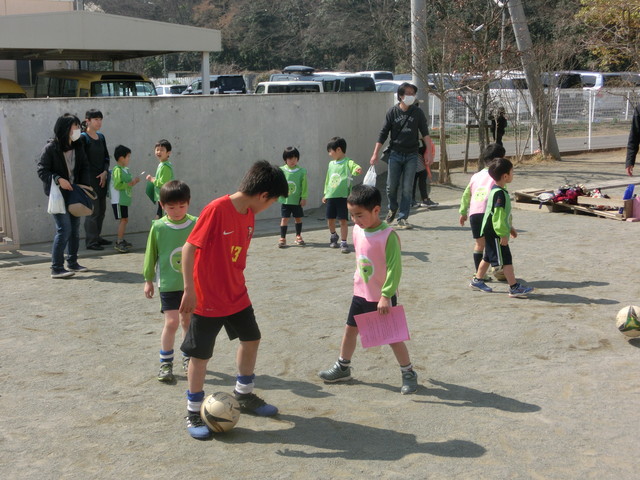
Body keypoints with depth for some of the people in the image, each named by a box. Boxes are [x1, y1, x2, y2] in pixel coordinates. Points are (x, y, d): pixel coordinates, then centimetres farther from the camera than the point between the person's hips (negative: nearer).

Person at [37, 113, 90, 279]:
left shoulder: (77, 147, 5)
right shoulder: (51, 148, -12)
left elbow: (84, 167, 10)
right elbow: (42, 170, -12)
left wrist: (84, 185, -5)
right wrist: (58, 179, -26)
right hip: (58, 194, -7)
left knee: (75, 228, 12)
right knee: (64, 229, -13)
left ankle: (72, 263, 26)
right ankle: (56, 268, -7)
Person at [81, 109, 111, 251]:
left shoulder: (101, 137, 11)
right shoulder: (83, 138, -9)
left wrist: (105, 172, -2)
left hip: (102, 178, 7)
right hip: (90, 179, -7)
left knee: (101, 209, 12)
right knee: (93, 210, -5)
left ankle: (97, 237, 23)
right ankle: (90, 241, 2)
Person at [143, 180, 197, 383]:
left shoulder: (196, 224, -7)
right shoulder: (158, 227, -9)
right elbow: (151, 255, 1)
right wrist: (148, 280, 6)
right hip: (168, 284, -2)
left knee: (188, 321, 14)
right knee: (171, 322, -6)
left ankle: (188, 357, 33)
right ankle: (165, 363, 11)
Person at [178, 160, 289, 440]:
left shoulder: (249, 214, 1)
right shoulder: (217, 209, -23)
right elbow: (189, 247, -22)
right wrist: (189, 289, -24)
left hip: (236, 295, 8)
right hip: (208, 299, -8)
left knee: (251, 339, 16)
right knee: (200, 354, 4)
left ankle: (244, 395, 36)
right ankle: (193, 412, 20)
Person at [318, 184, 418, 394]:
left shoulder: (388, 235, -23)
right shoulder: (357, 230, -1)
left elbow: (394, 268, -23)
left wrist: (385, 296, -26)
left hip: (382, 299, -7)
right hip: (360, 293, 7)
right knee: (350, 329, 16)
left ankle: (408, 373, 20)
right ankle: (343, 368, 33)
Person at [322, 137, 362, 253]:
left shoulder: (348, 163, -7)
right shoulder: (331, 164, 12)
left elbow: (354, 166, -29)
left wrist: (358, 169, -52)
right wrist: (325, 194, 21)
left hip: (343, 196, -6)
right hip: (331, 196, 6)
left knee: (343, 220, -4)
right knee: (330, 219, 13)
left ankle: (343, 242, 5)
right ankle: (333, 236, 38)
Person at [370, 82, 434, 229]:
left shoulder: (417, 112, 1)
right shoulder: (393, 112, 0)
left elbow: (425, 133, 3)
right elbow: (383, 134, 2)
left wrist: (429, 152, -6)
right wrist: (375, 154, -2)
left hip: (411, 155, 0)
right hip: (395, 154, 0)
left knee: (407, 188, -1)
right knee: (391, 186, 0)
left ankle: (402, 218, 6)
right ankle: (393, 208, 29)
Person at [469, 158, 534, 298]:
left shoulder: (497, 191, 12)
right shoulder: (499, 193, -21)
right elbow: (498, 216, -24)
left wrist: (510, 228, 26)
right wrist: (503, 235, -22)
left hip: (490, 233, 10)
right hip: (495, 233, -10)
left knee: (488, 257, 18)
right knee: (506, 259, -6)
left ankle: (477, 281, 28)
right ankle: (514, 287, -2)